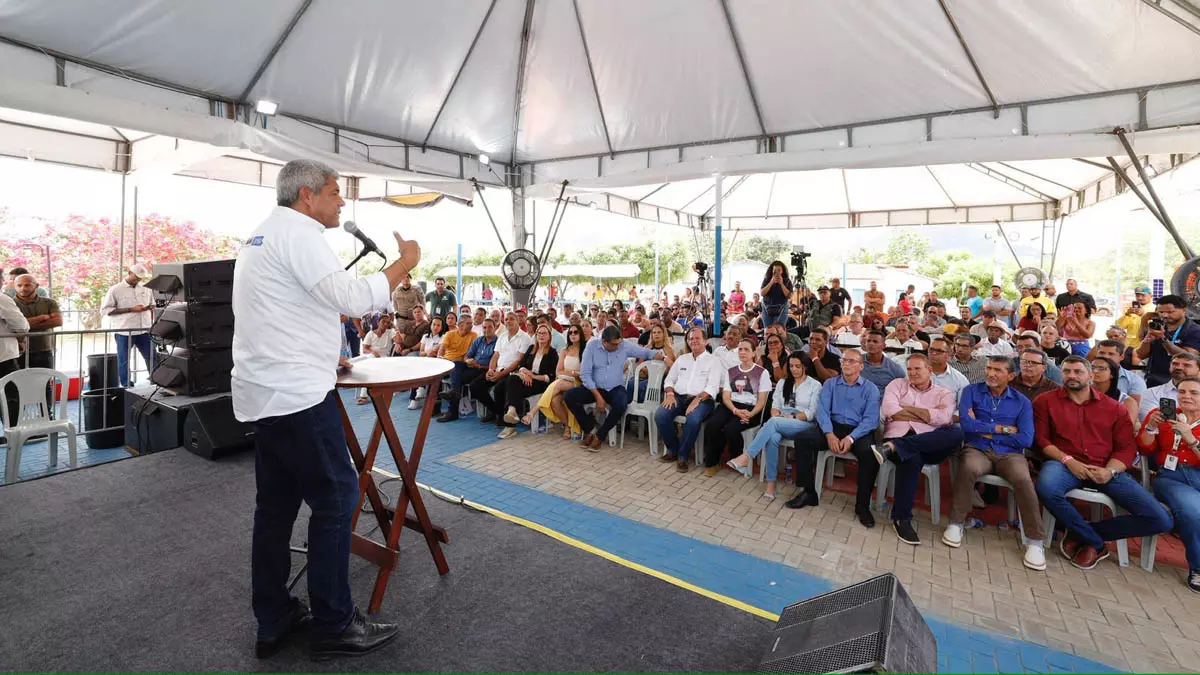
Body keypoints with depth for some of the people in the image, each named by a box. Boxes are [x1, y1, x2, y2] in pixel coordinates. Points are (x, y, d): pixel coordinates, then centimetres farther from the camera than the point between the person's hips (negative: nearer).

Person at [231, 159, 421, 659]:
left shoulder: (261, 236, 20)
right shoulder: (296, 233, -12)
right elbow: (353, 299, -21)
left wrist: (321, 354, 26)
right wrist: (404, 263, -9)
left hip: (263, 393, 10)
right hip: (295, 394, -10)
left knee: (276, 502, 14)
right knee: (336, 498, -3)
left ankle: (273, 622, 24)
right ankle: (333, 626, 7)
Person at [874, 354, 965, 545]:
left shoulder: (944, 394, 19)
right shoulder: (897, 384, 19)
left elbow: (943, 419, -3)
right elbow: (888, 411, -1)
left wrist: (907, 409, 0)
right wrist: (928, 414, 3)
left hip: (930, 444, 2)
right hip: (898, 435, -2)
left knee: (956, 432, -30)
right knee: (912, 458, -37)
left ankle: (893, 448, -33)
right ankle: (901, 518, -25)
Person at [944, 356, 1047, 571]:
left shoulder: (1022, 402, 8)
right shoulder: (971, 391, 5)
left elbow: (1026, 440, -4)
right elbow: (965, 423, -10)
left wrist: (985, 431, -6)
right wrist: (1003, 429, -6)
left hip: (1009, 453, 1)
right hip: (977, 449, -1)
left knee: (1023, 480, -31)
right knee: (969, 469, -36)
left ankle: (1034, 540, -15)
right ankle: (956, 523, -19)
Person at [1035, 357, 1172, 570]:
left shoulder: (1114, 407, 15)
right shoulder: (1046, 402, 8)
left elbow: (1127, 447, 9)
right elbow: (1040, 438, 1)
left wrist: (1110, 471, -10)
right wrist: (1067, 460, -15)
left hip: (1105, 470, 3)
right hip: (1065, 465, -3)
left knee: (1160, 520, -14)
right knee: (1046, 488, -38)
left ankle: (1081, 534, 2)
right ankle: (1096, 543, -10)